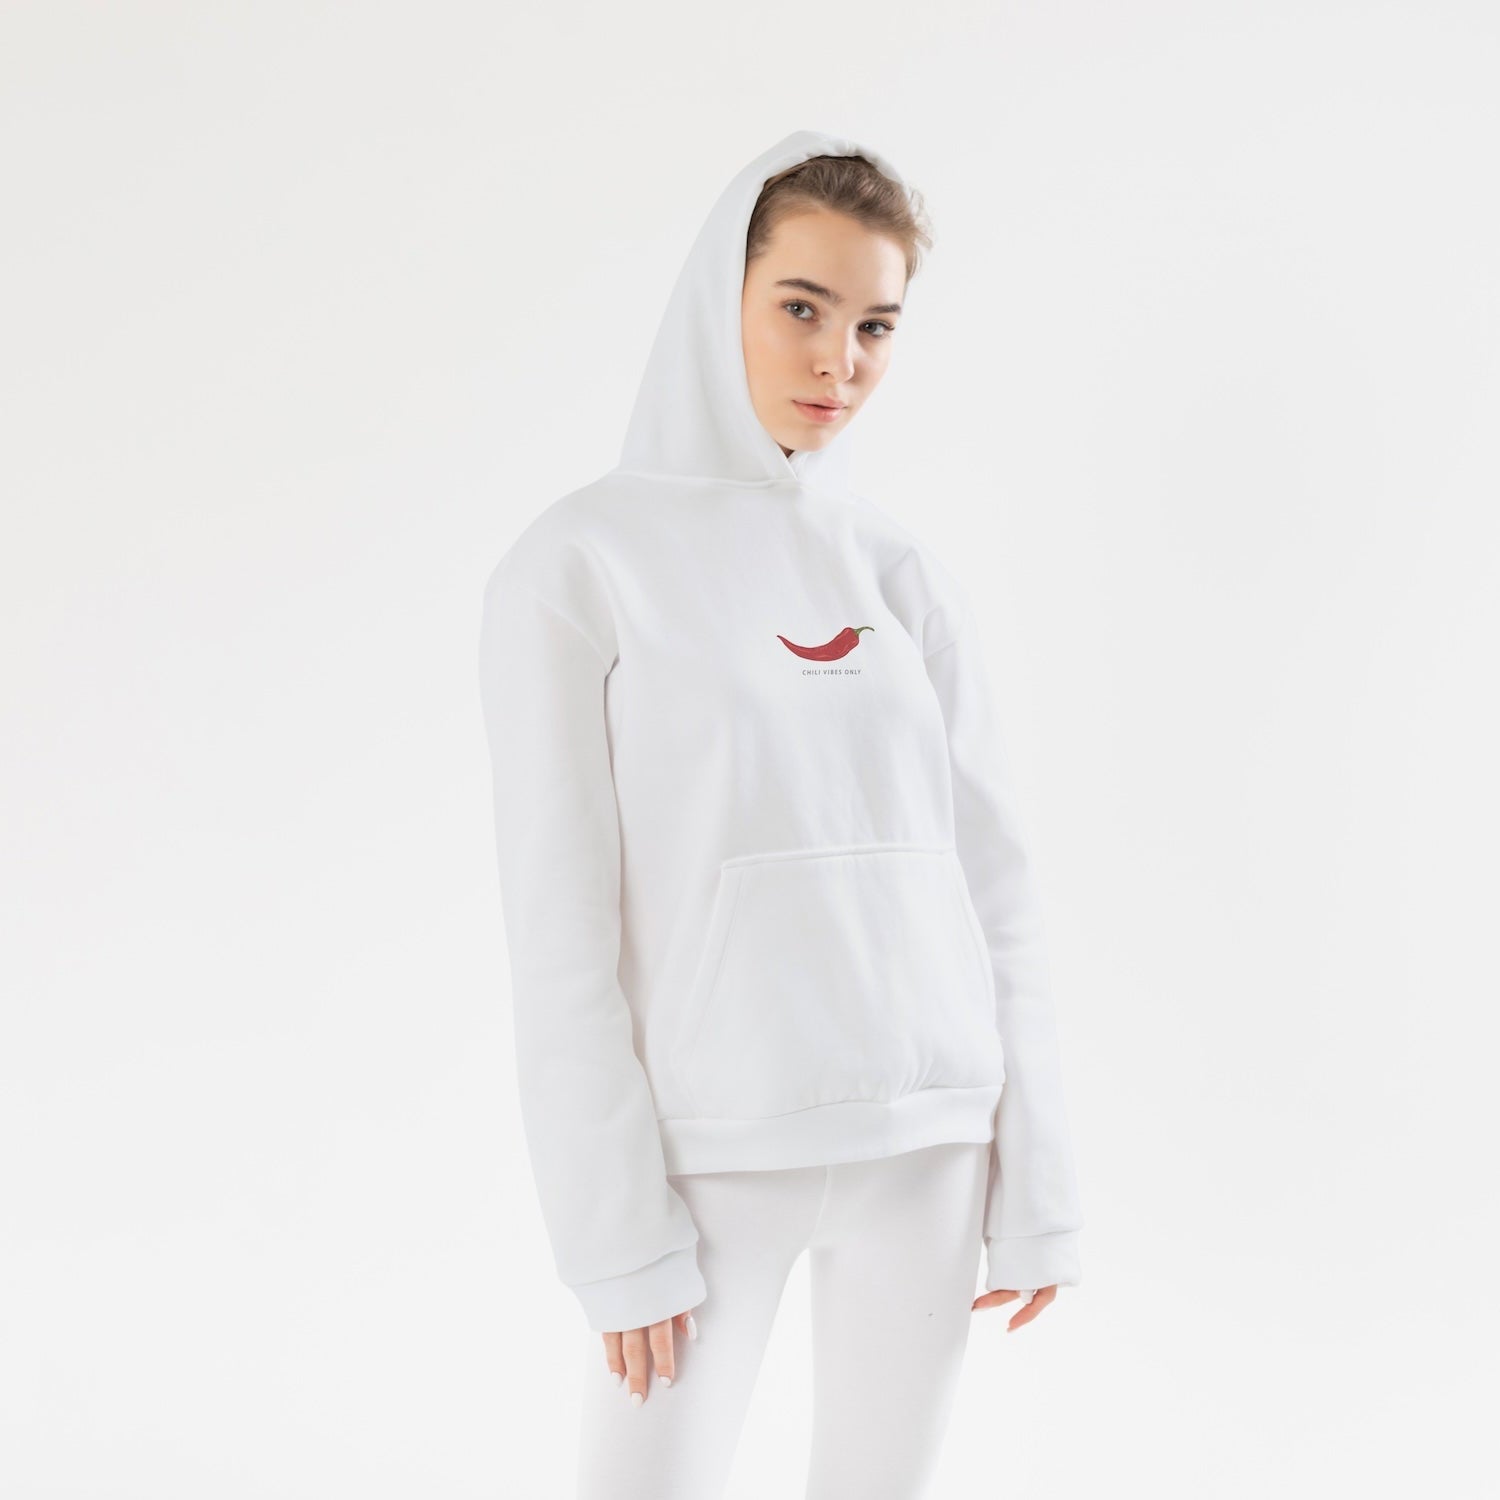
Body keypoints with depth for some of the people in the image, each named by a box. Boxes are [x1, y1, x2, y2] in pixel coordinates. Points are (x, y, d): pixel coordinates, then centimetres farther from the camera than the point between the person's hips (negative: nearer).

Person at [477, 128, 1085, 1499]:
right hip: (712, 1149, -3)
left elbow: (996, 888, 6)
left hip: (926, 1138, 4)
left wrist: (1038, 1183, 3)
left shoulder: (902, 578, 7)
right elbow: (560, 927, -7)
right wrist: (617, 1230, -10)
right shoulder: (579, 565, -5)